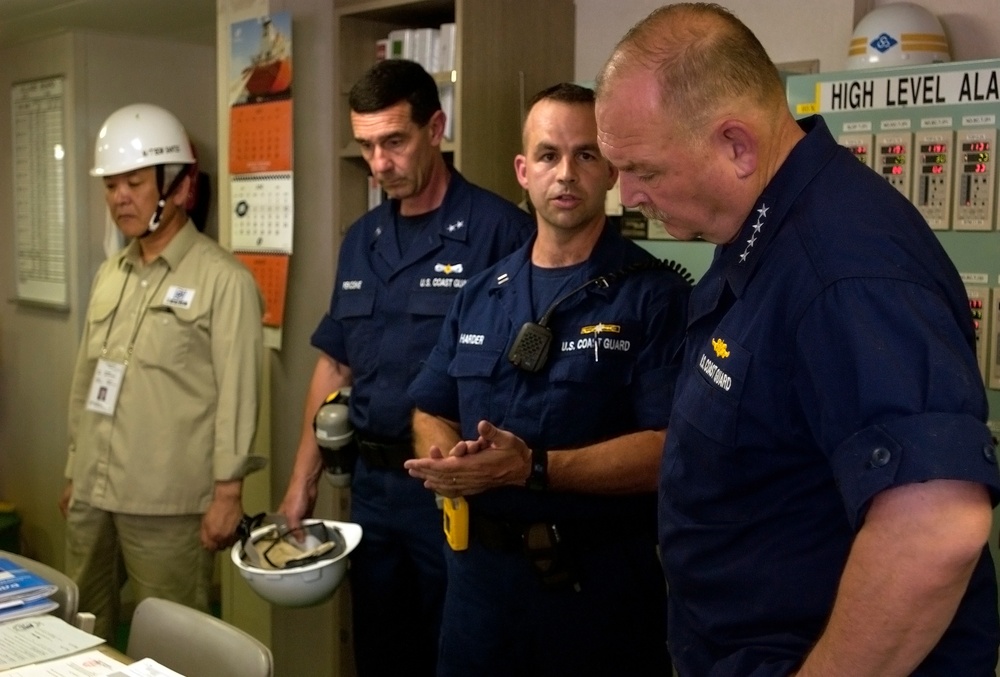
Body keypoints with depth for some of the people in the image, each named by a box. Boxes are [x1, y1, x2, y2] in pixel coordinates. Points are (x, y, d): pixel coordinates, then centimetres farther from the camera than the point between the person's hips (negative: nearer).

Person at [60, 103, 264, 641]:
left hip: (168, 504, -7)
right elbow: (85, 382, 16)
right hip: (91, 496, 7)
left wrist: (227, 491, -12)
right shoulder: (108, 276, 13)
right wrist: (74, 473, 17)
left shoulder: (223, 280, -9)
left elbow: (237, 394, -11)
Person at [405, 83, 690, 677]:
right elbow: (432, 413, 13)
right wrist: (448, 459, -9)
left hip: (603, 583, -5)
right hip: (481, 572, 5)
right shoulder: (480, 295, 9)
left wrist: (533, 467, -25)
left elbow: (668, 448, -18)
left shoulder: (656, 295, -9)